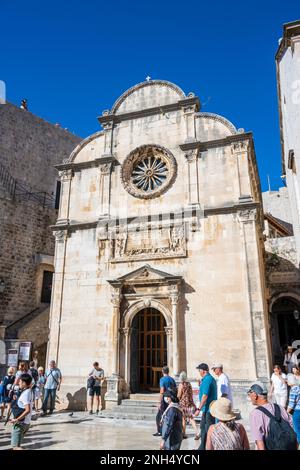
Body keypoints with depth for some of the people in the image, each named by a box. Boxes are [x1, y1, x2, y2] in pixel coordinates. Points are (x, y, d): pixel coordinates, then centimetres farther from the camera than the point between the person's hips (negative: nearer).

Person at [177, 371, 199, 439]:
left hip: (183, 403, -6)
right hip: (190, 403, 6)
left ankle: (183, 434, 14)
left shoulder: (181, 384, -12)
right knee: (191, 418, 8)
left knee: (183, 419, 7)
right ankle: (197, 433, -2)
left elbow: (179, 396, -10)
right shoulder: (189, 384, 8)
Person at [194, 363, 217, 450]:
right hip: (207, 409, 11)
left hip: (208, 409, -11)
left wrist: (199, 409, -23)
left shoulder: (207, 379, -21)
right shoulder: (210, 378, 12)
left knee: (209, 429, -2)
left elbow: (205, 396, -25)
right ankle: (202, 447, 29)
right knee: (203, 427, 19)